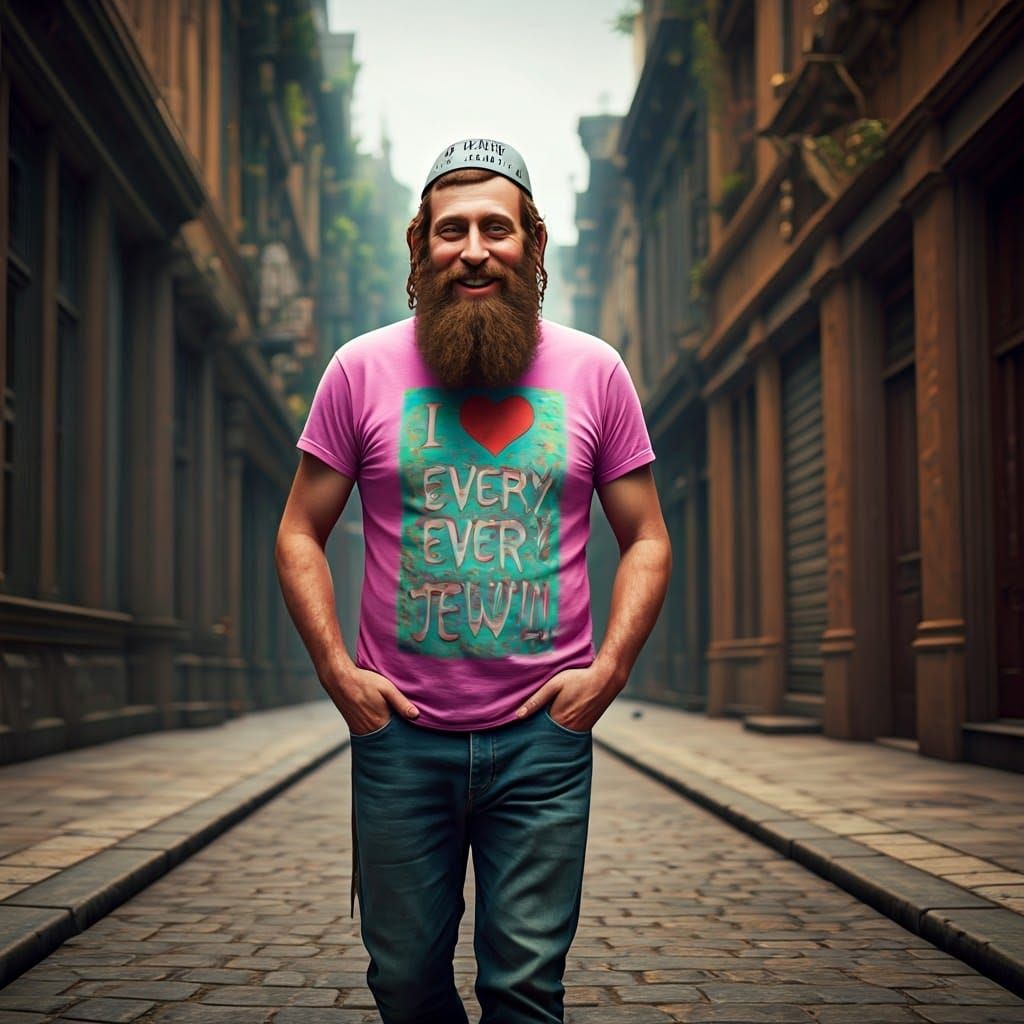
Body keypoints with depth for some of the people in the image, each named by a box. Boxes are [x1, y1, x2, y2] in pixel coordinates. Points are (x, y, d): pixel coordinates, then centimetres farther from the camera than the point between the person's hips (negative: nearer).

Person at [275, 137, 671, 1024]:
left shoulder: (593, 371, 3)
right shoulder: (363, 370, 2)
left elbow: (646, 540, 7)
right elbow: (300, 534, 7)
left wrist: (608, 669, -6)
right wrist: (339, 672, -5)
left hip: (543, 733, 0)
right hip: (400, 731, 1)